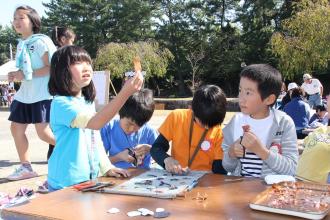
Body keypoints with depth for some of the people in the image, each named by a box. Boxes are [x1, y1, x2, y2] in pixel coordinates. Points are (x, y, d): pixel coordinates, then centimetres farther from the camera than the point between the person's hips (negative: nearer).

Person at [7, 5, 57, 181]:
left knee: (44, 133, -11)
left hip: (42, 94, -9)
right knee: (16, 128, 7)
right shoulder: (21, 44, 15)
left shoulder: (41, 41, -11)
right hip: (25, 94, 9)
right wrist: (16, 76, 4)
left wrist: (27, 75, -20)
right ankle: (25, 167, 18)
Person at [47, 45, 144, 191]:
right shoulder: (60, 103, -18)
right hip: (66, 183, -7)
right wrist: (125, 92, -40)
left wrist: (107, 167, 6)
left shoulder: (88, 103, 7)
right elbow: (95, 122, -33)